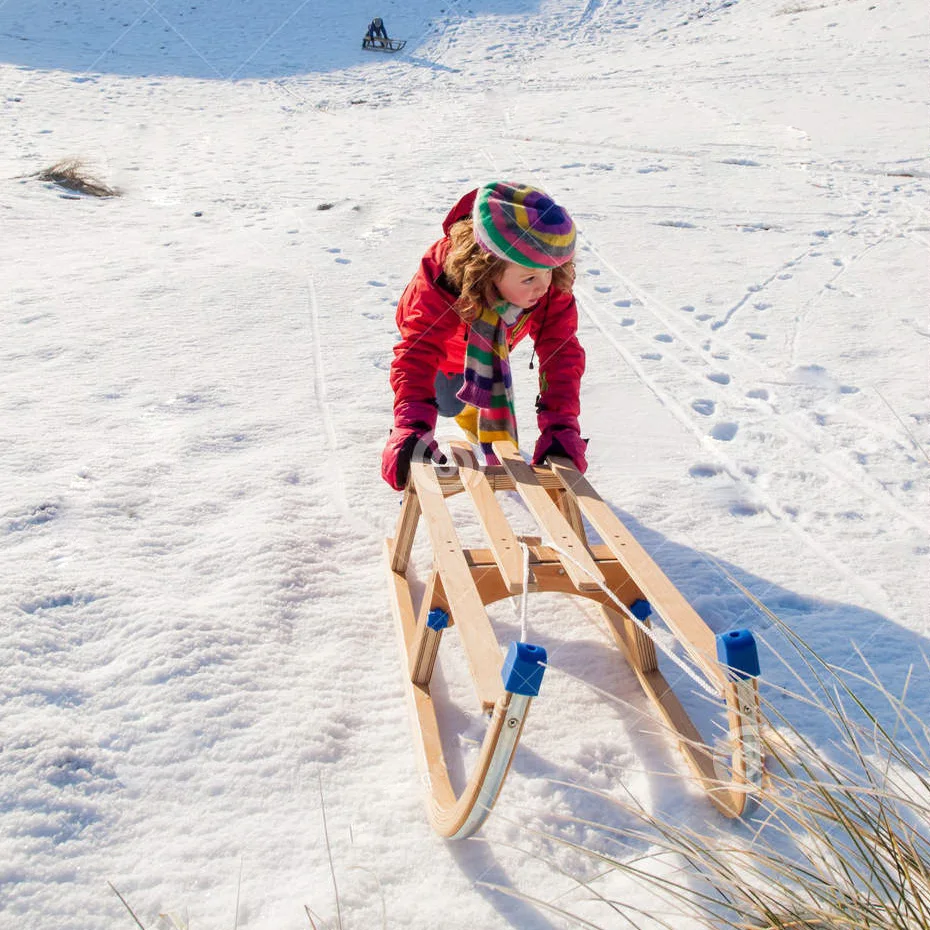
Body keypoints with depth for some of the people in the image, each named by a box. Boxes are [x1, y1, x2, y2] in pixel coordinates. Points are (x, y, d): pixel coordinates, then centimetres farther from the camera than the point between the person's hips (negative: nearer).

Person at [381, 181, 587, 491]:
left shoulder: (551, 287, -43)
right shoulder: (441, 281, -51)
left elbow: (561, 354, -42)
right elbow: (418, 354, -57)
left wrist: (560, 427, -55)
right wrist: (412, 427, -72)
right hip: (441, 337, -2)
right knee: (446, 404, 9)